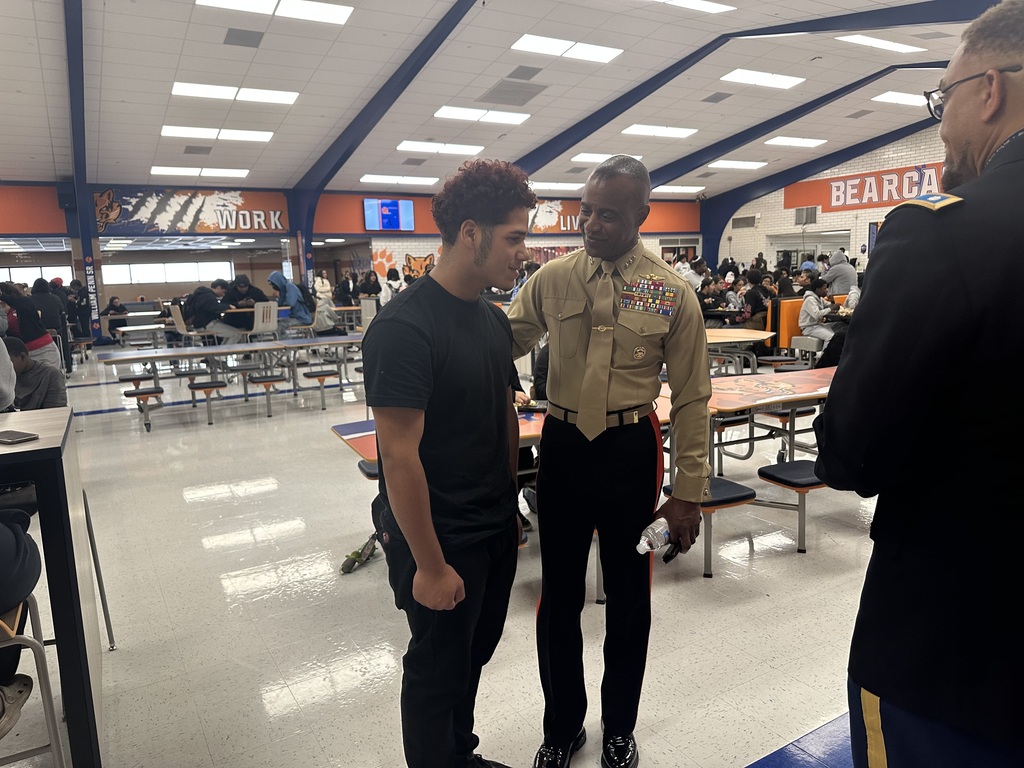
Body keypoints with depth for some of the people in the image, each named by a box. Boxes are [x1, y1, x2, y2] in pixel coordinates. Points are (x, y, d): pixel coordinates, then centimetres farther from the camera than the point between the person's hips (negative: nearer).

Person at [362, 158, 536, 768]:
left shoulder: (494, 319, 4)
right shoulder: (406, 327, -22)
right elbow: (399, 455, -23)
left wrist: (509, 506, 14)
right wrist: (430, 565, -18)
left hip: (496, 529, 8)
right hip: (441, 538, -8)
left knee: (476, 652, 24)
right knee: (438, 668, 13)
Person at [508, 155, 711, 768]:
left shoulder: (673, 292, -6)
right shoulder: (550, 280, -2)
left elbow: (691, 398, -3)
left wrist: (689, 493, -4)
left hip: (631, 450, -1)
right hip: (563, 446, 1)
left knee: (629, 598, 15)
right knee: (560, 596, 14)